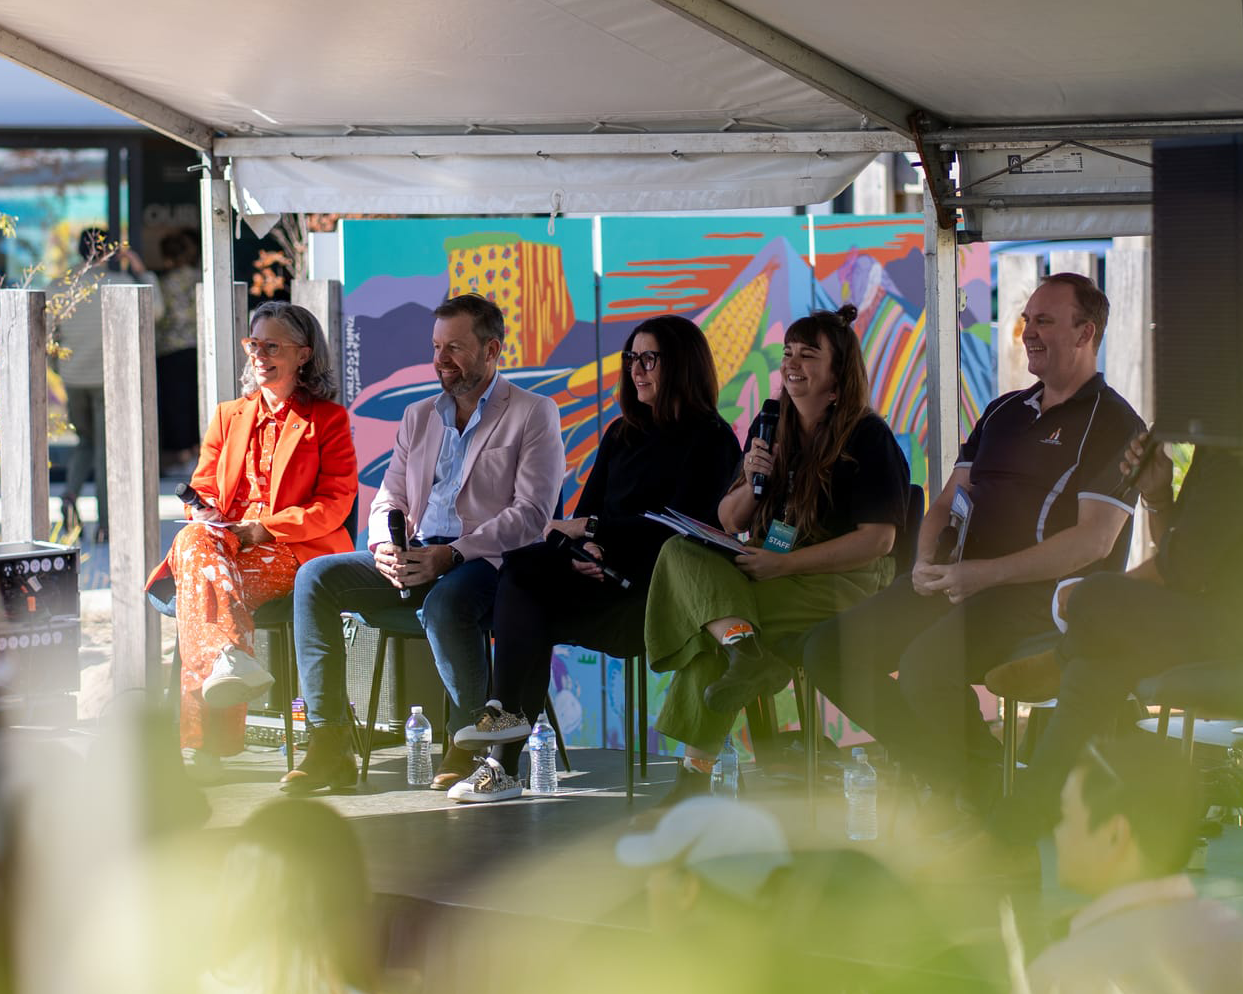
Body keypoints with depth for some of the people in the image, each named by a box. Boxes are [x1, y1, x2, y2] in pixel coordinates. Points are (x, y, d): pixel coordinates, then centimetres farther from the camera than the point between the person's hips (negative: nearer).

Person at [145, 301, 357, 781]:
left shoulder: (328, 419, 10)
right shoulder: (229, 416, 26)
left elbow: (336, 502, 0)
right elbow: (203, 490, 21)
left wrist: (265, 529, -14)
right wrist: (205, 516, -7)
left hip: (297, 549, -4)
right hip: (225, 543, 4)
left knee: (202, 581, -35)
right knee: (195, 543, -36)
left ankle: (205, 741, -47)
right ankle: (230, 659, -59)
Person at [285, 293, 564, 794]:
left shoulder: (533, 414, 3)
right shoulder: (418, 417, 23)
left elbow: (530, 513, -9)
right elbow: (388, 500, 19)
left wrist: (450, 555, -20)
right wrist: (385, 547, -7)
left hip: (485, 560, -6)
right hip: (412, 561, 6)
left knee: (445, 602, -39)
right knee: (315, 578, -14)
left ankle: (469, 746, -19)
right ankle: (329, 745, -17)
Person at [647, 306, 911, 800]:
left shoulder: (868, 437, -5)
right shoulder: (770, 427, 15)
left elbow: (878, 540, -13)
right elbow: (729, 521, 17)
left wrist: (784, 564, -18)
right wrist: (750, 484, -6)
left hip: (841, 580, -7)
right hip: (767, 569, 7)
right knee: (681, 552, -21)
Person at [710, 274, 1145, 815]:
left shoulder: (1113, 425, -4)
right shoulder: (1004, 411, 22)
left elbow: (1093, 541, -15)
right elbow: (948, 501, 21)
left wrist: (985, 574, -20)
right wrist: (928, 562, -3)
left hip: (1043, 594, -9)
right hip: (963, 582, 9)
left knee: (926, 665, -33)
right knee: (829, 650, -5)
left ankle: (995, 796, -11)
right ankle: (955, 776, -2)